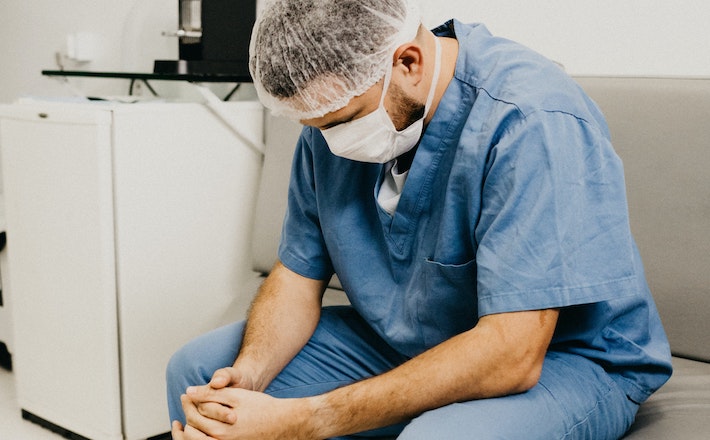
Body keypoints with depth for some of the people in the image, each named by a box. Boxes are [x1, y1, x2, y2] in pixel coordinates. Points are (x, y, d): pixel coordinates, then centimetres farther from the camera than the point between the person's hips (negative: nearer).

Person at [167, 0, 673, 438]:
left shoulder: (534, 125, -29)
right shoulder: (337, 108, -5)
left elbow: (512, 354, -33)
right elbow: (298, 274, 1)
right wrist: (247, 375, -20)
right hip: (395, 343, 6)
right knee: (199, 368, 0)